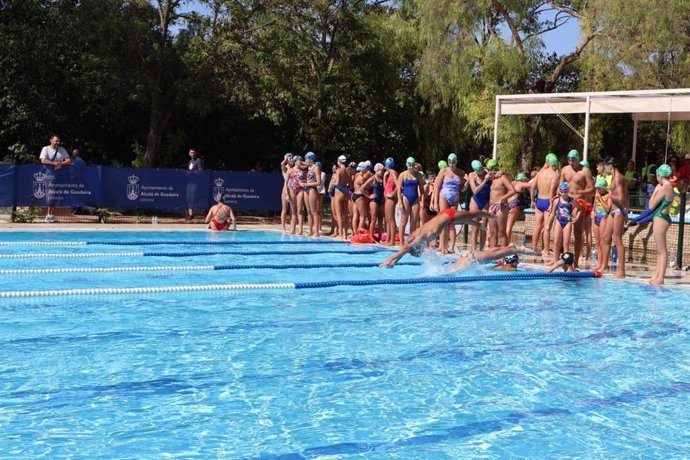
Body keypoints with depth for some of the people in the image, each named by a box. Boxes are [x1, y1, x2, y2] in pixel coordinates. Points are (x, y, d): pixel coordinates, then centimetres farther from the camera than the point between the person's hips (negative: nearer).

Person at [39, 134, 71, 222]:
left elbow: (69, 161, 5)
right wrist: (55, 163, -16)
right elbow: (43, 160, -11)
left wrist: (61, 164, -13)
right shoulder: (45, 149, 2)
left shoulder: (62, 150, 12)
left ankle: (51, 214, 5)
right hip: (48, 174, -3)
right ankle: (49, 214, -6)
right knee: (49, 194, -9)